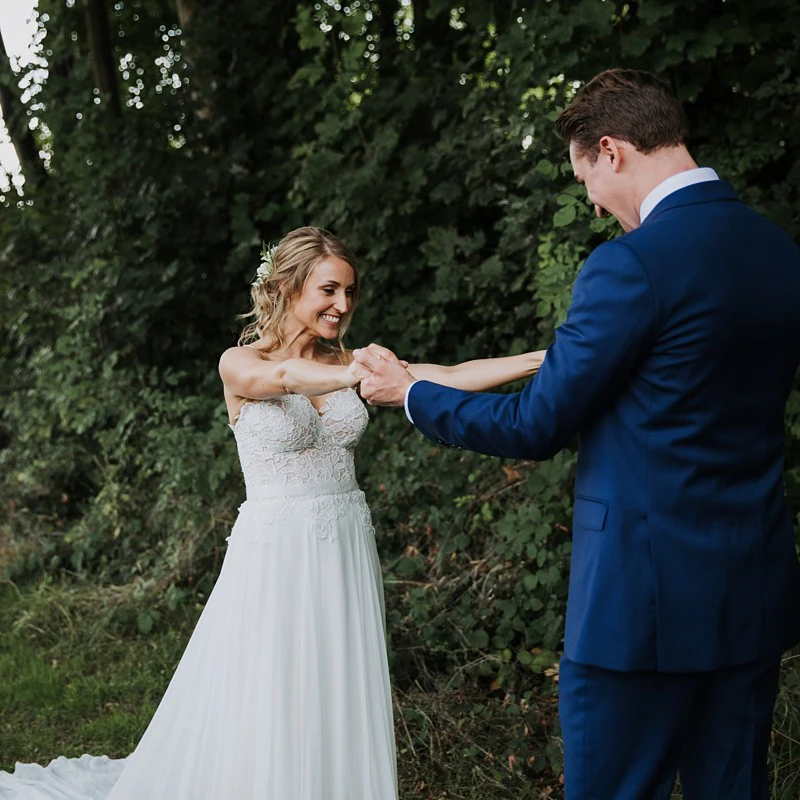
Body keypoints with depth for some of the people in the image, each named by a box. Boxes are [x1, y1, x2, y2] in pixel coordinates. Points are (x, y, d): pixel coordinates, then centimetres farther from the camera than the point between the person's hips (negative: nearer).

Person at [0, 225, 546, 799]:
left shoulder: (346, 363, 7)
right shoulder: (239, 364, -6)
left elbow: (449, 377, -4)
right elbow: (279, 376, -30)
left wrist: (547, 358, -16)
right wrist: (351, 377, -51)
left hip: (345, 555, 5)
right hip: (275, 556, -4)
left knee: (340, 717, 8)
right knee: (262, 720, 0)